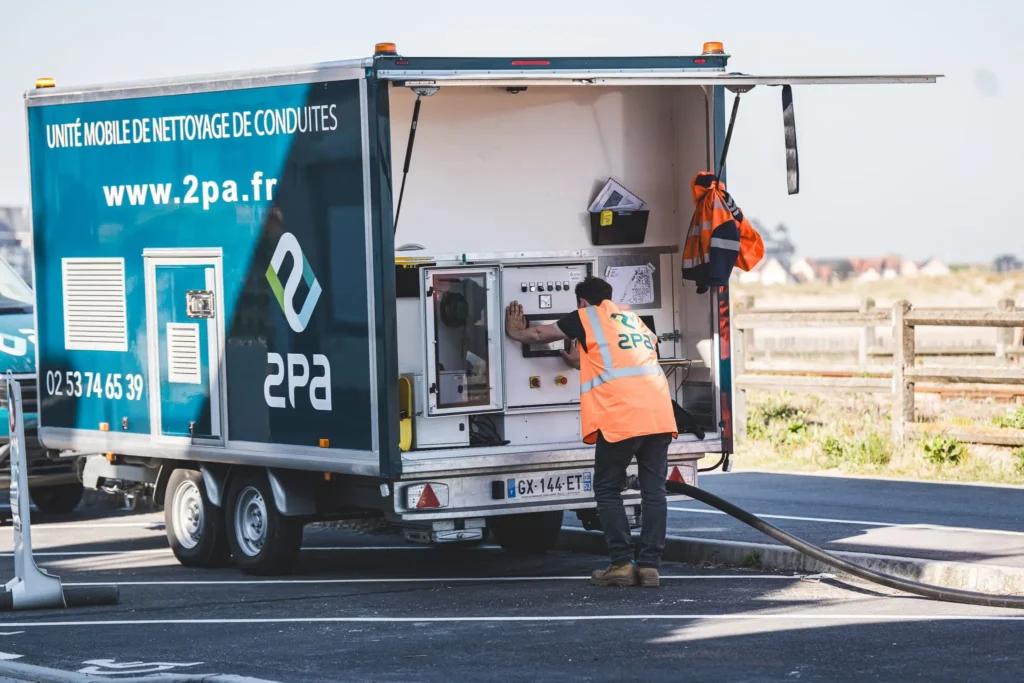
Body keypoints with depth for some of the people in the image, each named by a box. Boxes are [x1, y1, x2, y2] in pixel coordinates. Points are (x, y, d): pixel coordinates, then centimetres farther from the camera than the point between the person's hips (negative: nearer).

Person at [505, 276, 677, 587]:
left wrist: (516, 332, 41)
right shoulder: (633, 320, 27)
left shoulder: (586, 317, 10)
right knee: (653, 490, 5)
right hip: (659, 414, 5)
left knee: (608, 490, 5)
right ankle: (649, 565, 0)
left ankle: (622, 564, -3)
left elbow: (539, 334, 22)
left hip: (620, 416, -5)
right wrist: (584, 363, 53)